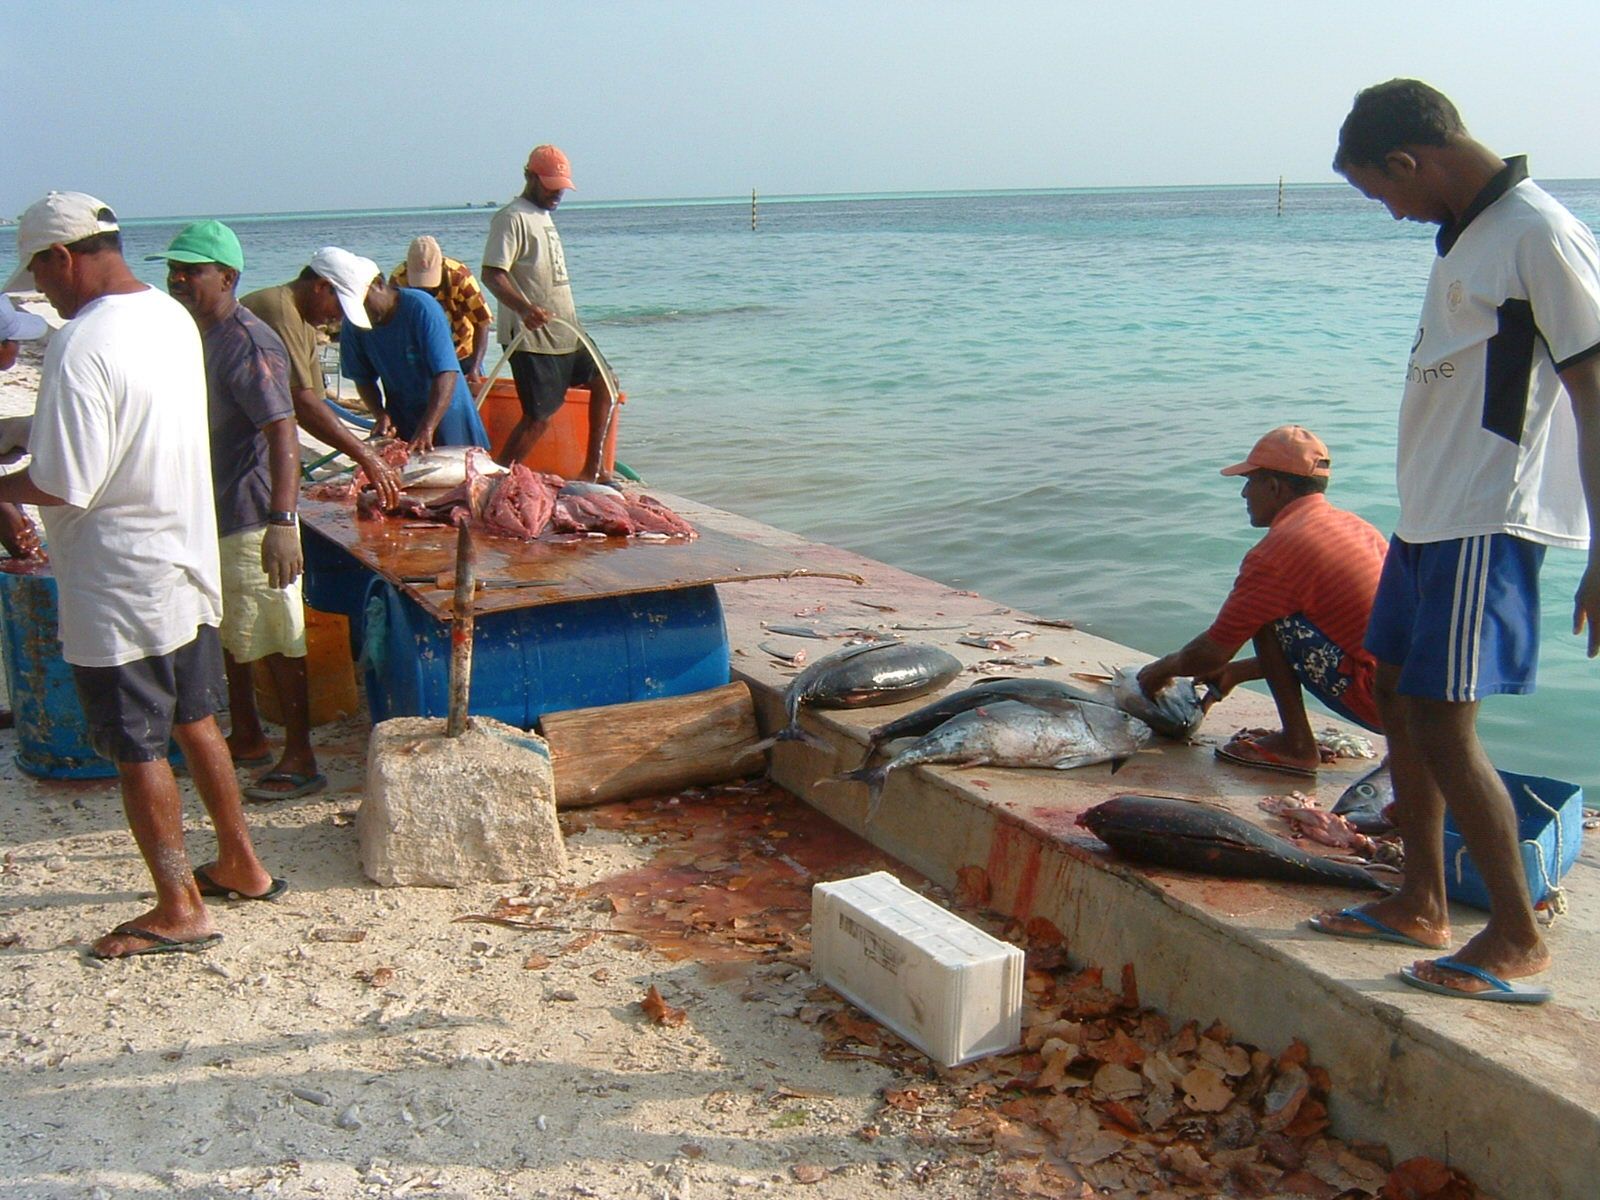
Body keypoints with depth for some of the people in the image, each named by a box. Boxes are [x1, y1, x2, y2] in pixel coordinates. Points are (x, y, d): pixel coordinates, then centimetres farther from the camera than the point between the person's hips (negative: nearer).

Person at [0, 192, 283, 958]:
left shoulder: (81, 346, -22)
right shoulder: (173, 318, 5)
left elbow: (64, 486, -23)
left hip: (118, 588, -8)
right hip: (189, 562, 8)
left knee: (138, 750, 5)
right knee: (194, 721, 20)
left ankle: (179, 909, 16)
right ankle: (240, 863, 32)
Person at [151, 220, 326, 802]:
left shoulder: (248, 344, -20)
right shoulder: (196, 336, 10)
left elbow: (283, 435, -29)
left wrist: (281, 522, -38)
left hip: (251, 521, -10)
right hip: (210, 515, 10)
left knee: (274, 643, -1)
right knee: (226, 635, 20)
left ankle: (299, 760, 9)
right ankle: (247, 738, 35)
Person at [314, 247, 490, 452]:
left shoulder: (421, 307, -22)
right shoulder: (352, 326, -6)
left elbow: (446, 374, -29)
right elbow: (364, 379, 4)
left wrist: (427, 429, -36)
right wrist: (380, 415, -16)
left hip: (443, 412, -4)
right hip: (400, 419, 4)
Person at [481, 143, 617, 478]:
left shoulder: (543, 216, 18)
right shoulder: (512, 218, -11)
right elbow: (492, 274, -22)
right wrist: (525, 308, -38)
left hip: (564, 334, 10)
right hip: (530, 338, -10)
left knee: (603, 384, 14)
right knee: (539, 417, -9)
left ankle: (592, 470, 17)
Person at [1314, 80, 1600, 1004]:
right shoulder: (1465, 234, 14)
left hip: (1489, 524, -10)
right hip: (1428, 513, 10)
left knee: (1444, 727, -9)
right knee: (1400, 697, 14)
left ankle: (1519, 941, 5)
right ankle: (1423, 904, 27)